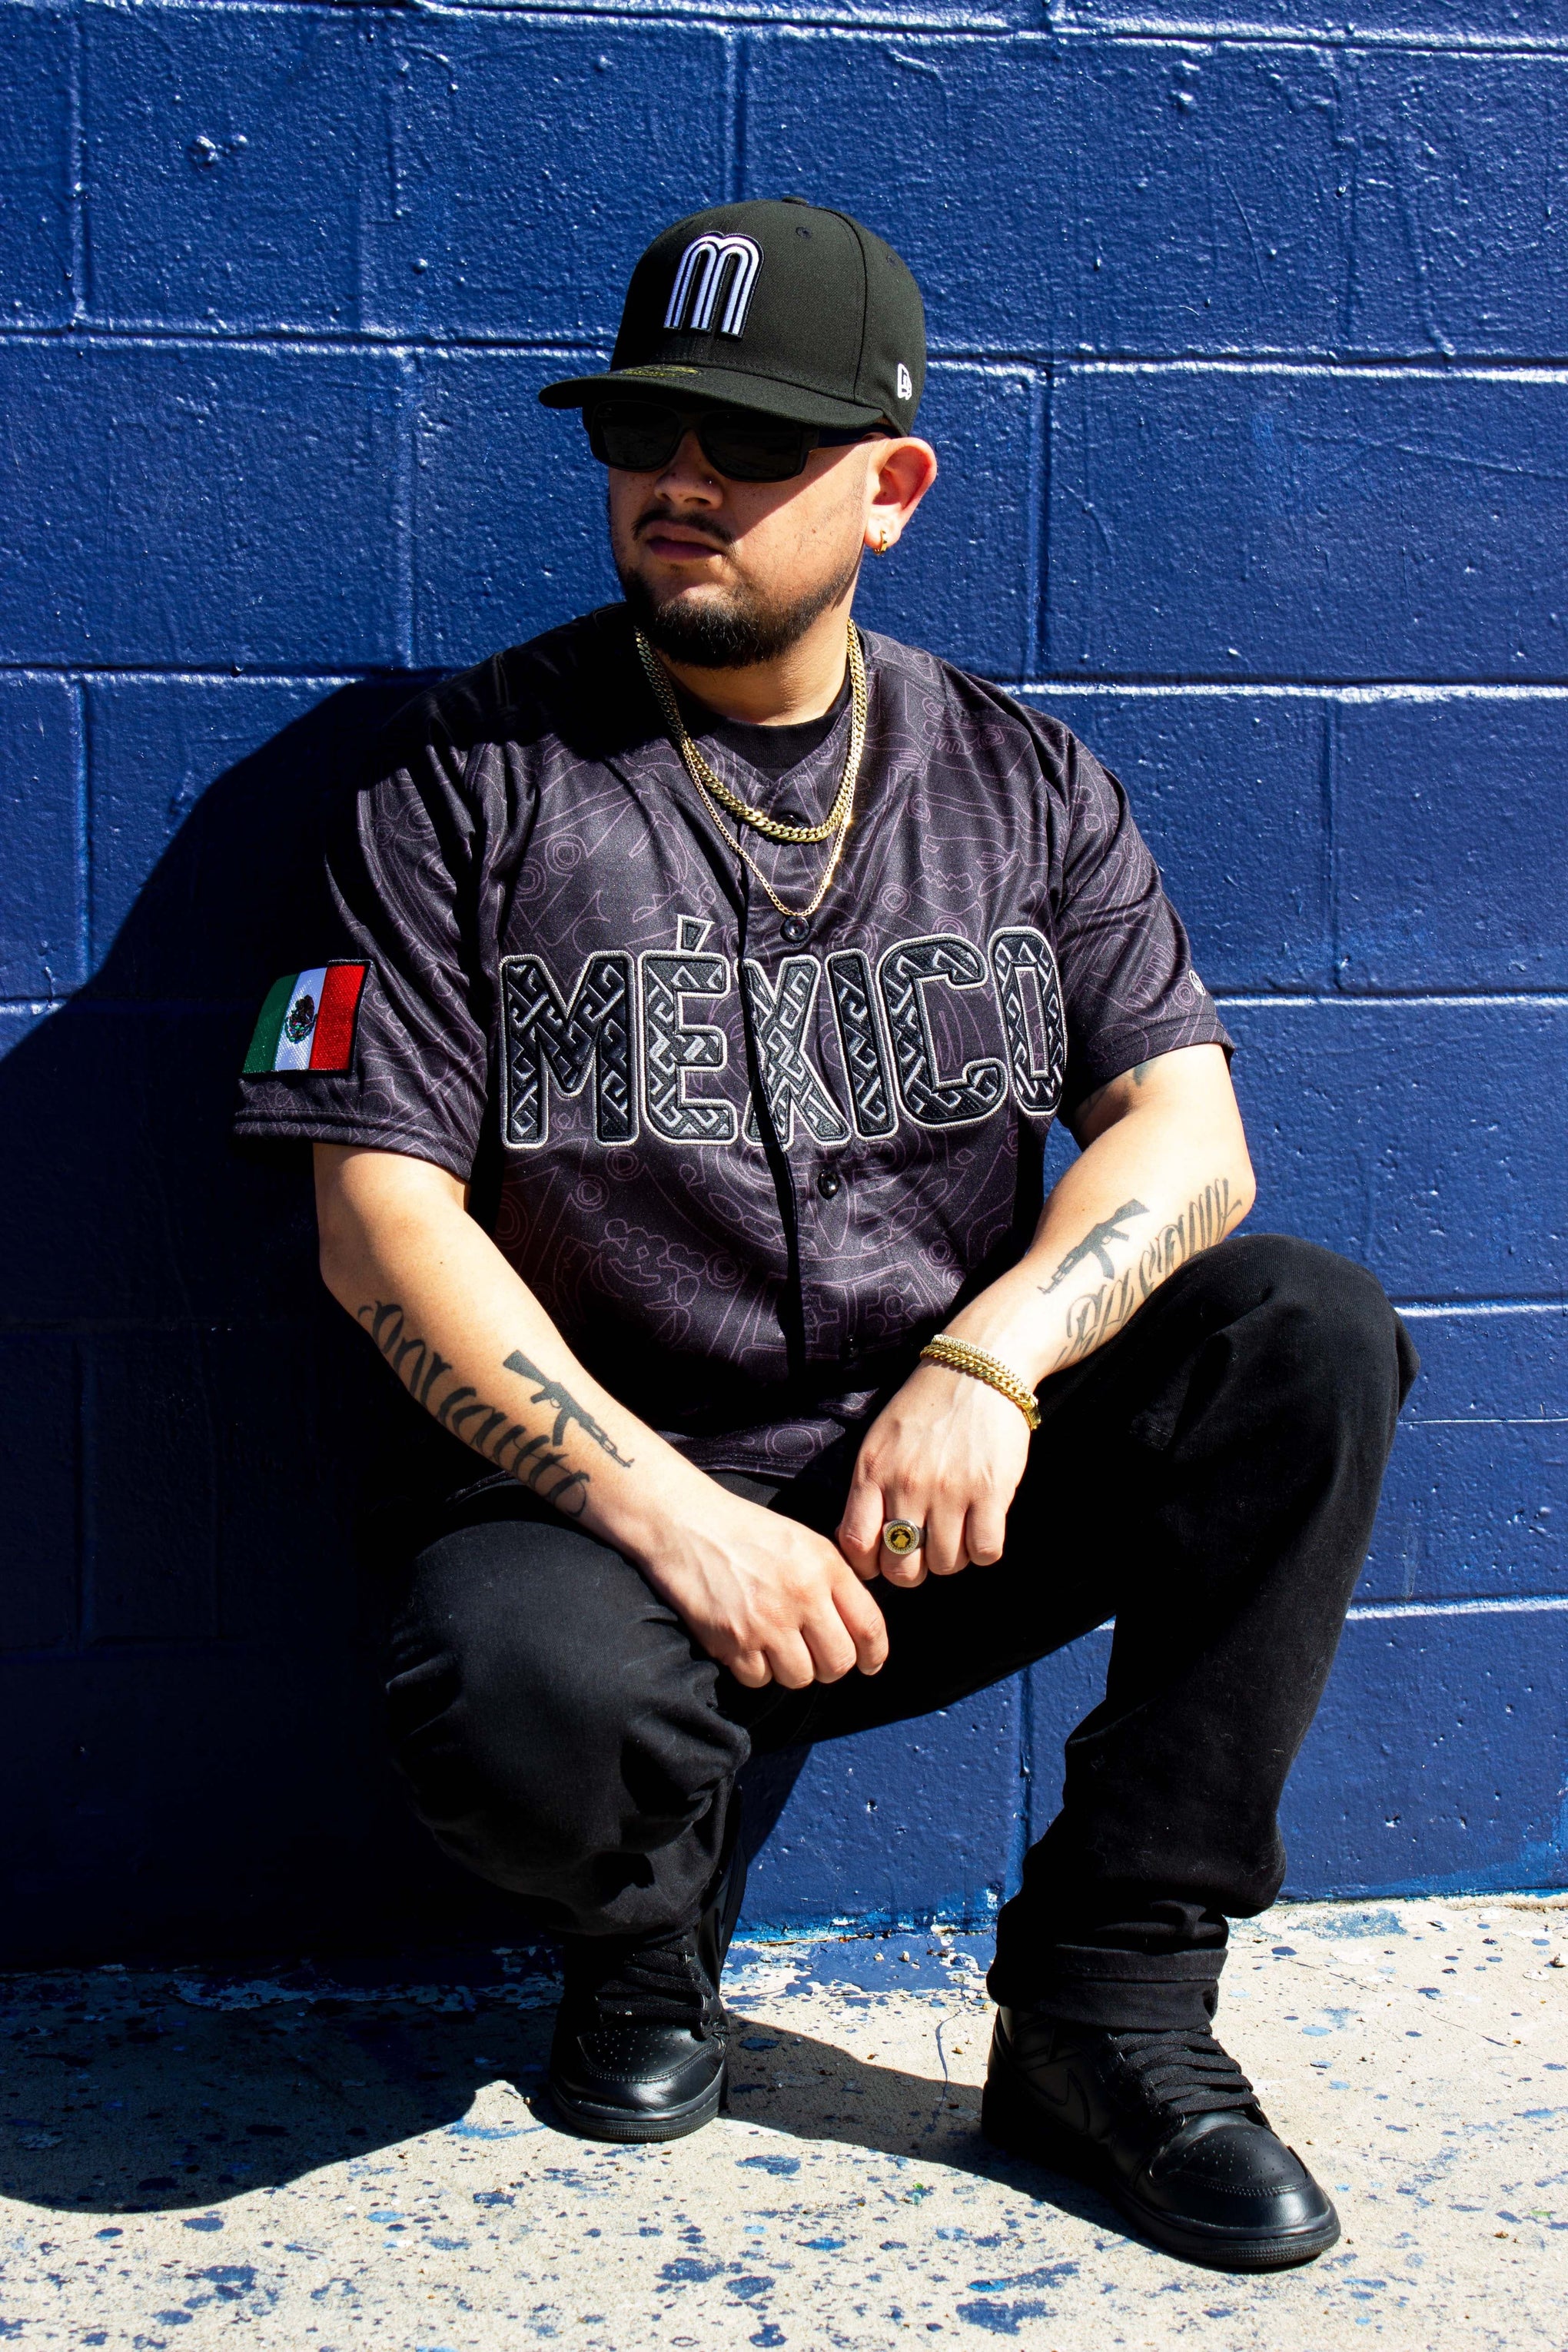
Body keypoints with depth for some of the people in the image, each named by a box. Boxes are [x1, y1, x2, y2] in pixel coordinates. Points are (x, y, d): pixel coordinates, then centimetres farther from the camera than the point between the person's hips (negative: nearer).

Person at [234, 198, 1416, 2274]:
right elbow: (383, 1222, -7)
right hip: (603, 1493, -3)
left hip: (952, 1487, 3)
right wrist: (665, 1509, -18)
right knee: (524, 1704, -36)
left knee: (1313, 1339, -20)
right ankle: (652, 1924, 5)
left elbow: (1186, 1130, 0)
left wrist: (989, 1360, -21)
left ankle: (1110, 2013, -10)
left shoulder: (1020, 781, 9)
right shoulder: (471, 778, 0)